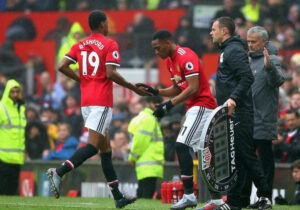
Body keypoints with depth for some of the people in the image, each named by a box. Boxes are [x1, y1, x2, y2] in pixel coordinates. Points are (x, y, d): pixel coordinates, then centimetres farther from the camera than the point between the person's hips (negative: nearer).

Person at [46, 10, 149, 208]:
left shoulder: (80, 45, 12)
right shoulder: (110, 45, -5)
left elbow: (63, 66, 2)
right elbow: (111, 73, -15)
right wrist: (134, 88, -5)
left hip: (86, 101, 7)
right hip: (102, 102, -7)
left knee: (106, 149, 12)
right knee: (93, 146, -12)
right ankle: (58, 172, -30)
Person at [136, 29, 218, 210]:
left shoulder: (186, 57, -16)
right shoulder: (171, 60, 14)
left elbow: (193, 88, -22)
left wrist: (170, 104, -23)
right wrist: (155, 92, 7)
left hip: (201, 106, -10)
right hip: (195, 108, 10)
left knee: (182, 146, -16)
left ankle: (189, 195, -17)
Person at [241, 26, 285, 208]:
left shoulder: (271, 60, -10)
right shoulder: (249, 60, 16)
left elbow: (278, 80, -27)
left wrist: (269, 66, -43)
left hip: (263, 121, -9)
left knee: (265, 159, -3)